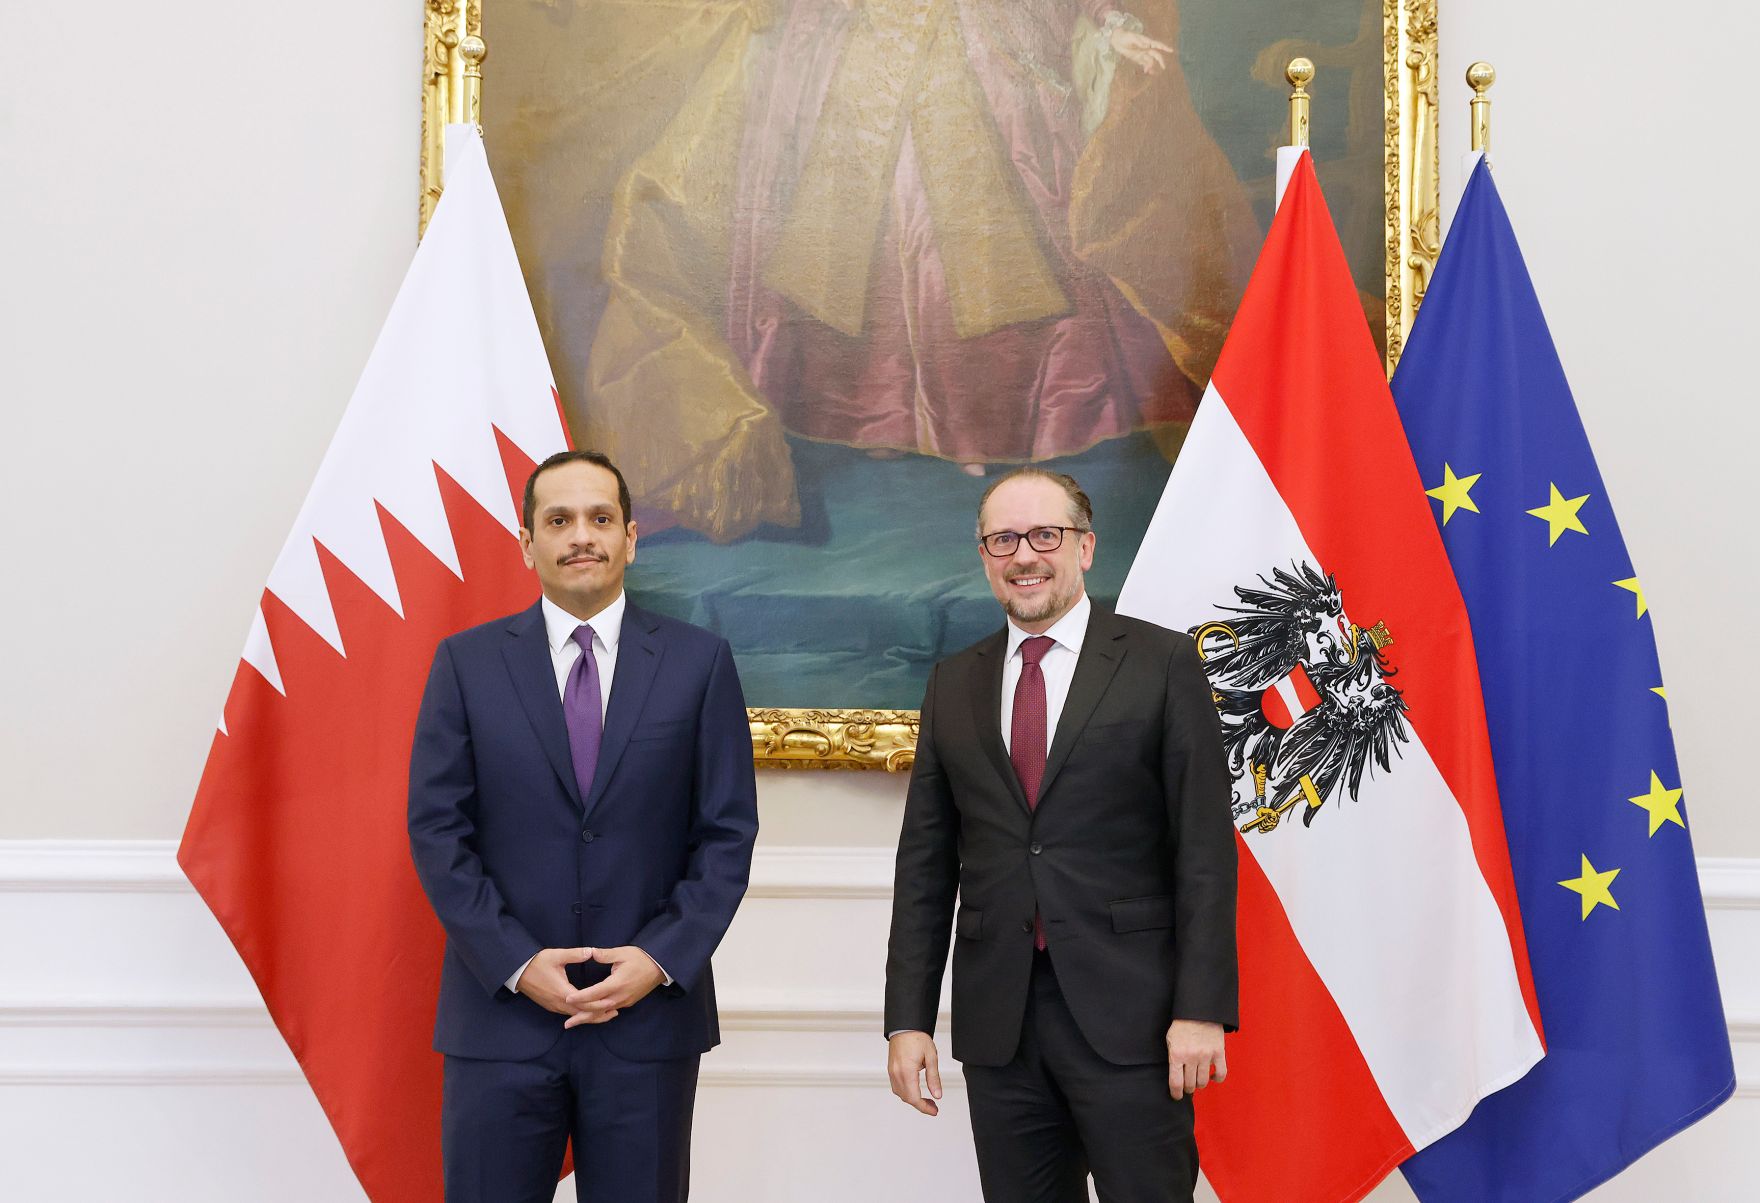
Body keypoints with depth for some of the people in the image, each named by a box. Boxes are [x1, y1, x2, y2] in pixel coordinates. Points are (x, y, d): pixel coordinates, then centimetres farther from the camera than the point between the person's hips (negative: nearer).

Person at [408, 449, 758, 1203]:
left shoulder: (699, 662, 3)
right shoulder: (467, 662, 3)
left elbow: (728, 831, 1)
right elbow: (436, 829, -1)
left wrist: (663, 958, -10)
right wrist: (516, 963, -10)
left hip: (650, 1014, 0)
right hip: (500, 1011, 0)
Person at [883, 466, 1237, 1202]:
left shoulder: (1162, 664, 0)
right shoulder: (954, 684, 11)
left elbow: (1203, 849, -4)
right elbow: (926, 863, 11)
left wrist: (1201, 1007, -11)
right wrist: (908, 1019, 5)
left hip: (1127, 1013, -3)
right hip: (998, 1022, 4)